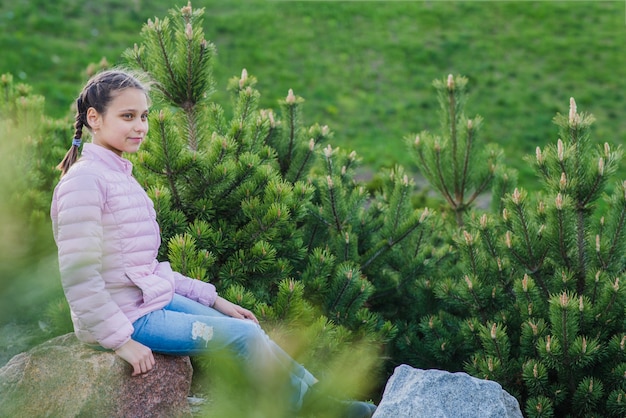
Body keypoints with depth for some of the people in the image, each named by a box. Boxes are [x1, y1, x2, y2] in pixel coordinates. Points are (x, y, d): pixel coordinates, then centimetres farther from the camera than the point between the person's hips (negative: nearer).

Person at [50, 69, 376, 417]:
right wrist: (120, 340, -22)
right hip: (125, 317, -9)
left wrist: (213, 299, 12)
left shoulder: (120, 176, 13)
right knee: (243, 336, -12)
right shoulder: (84, 181, -16)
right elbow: (79, 276, -22)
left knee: (249, 332, 1)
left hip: (154, 299, 9)